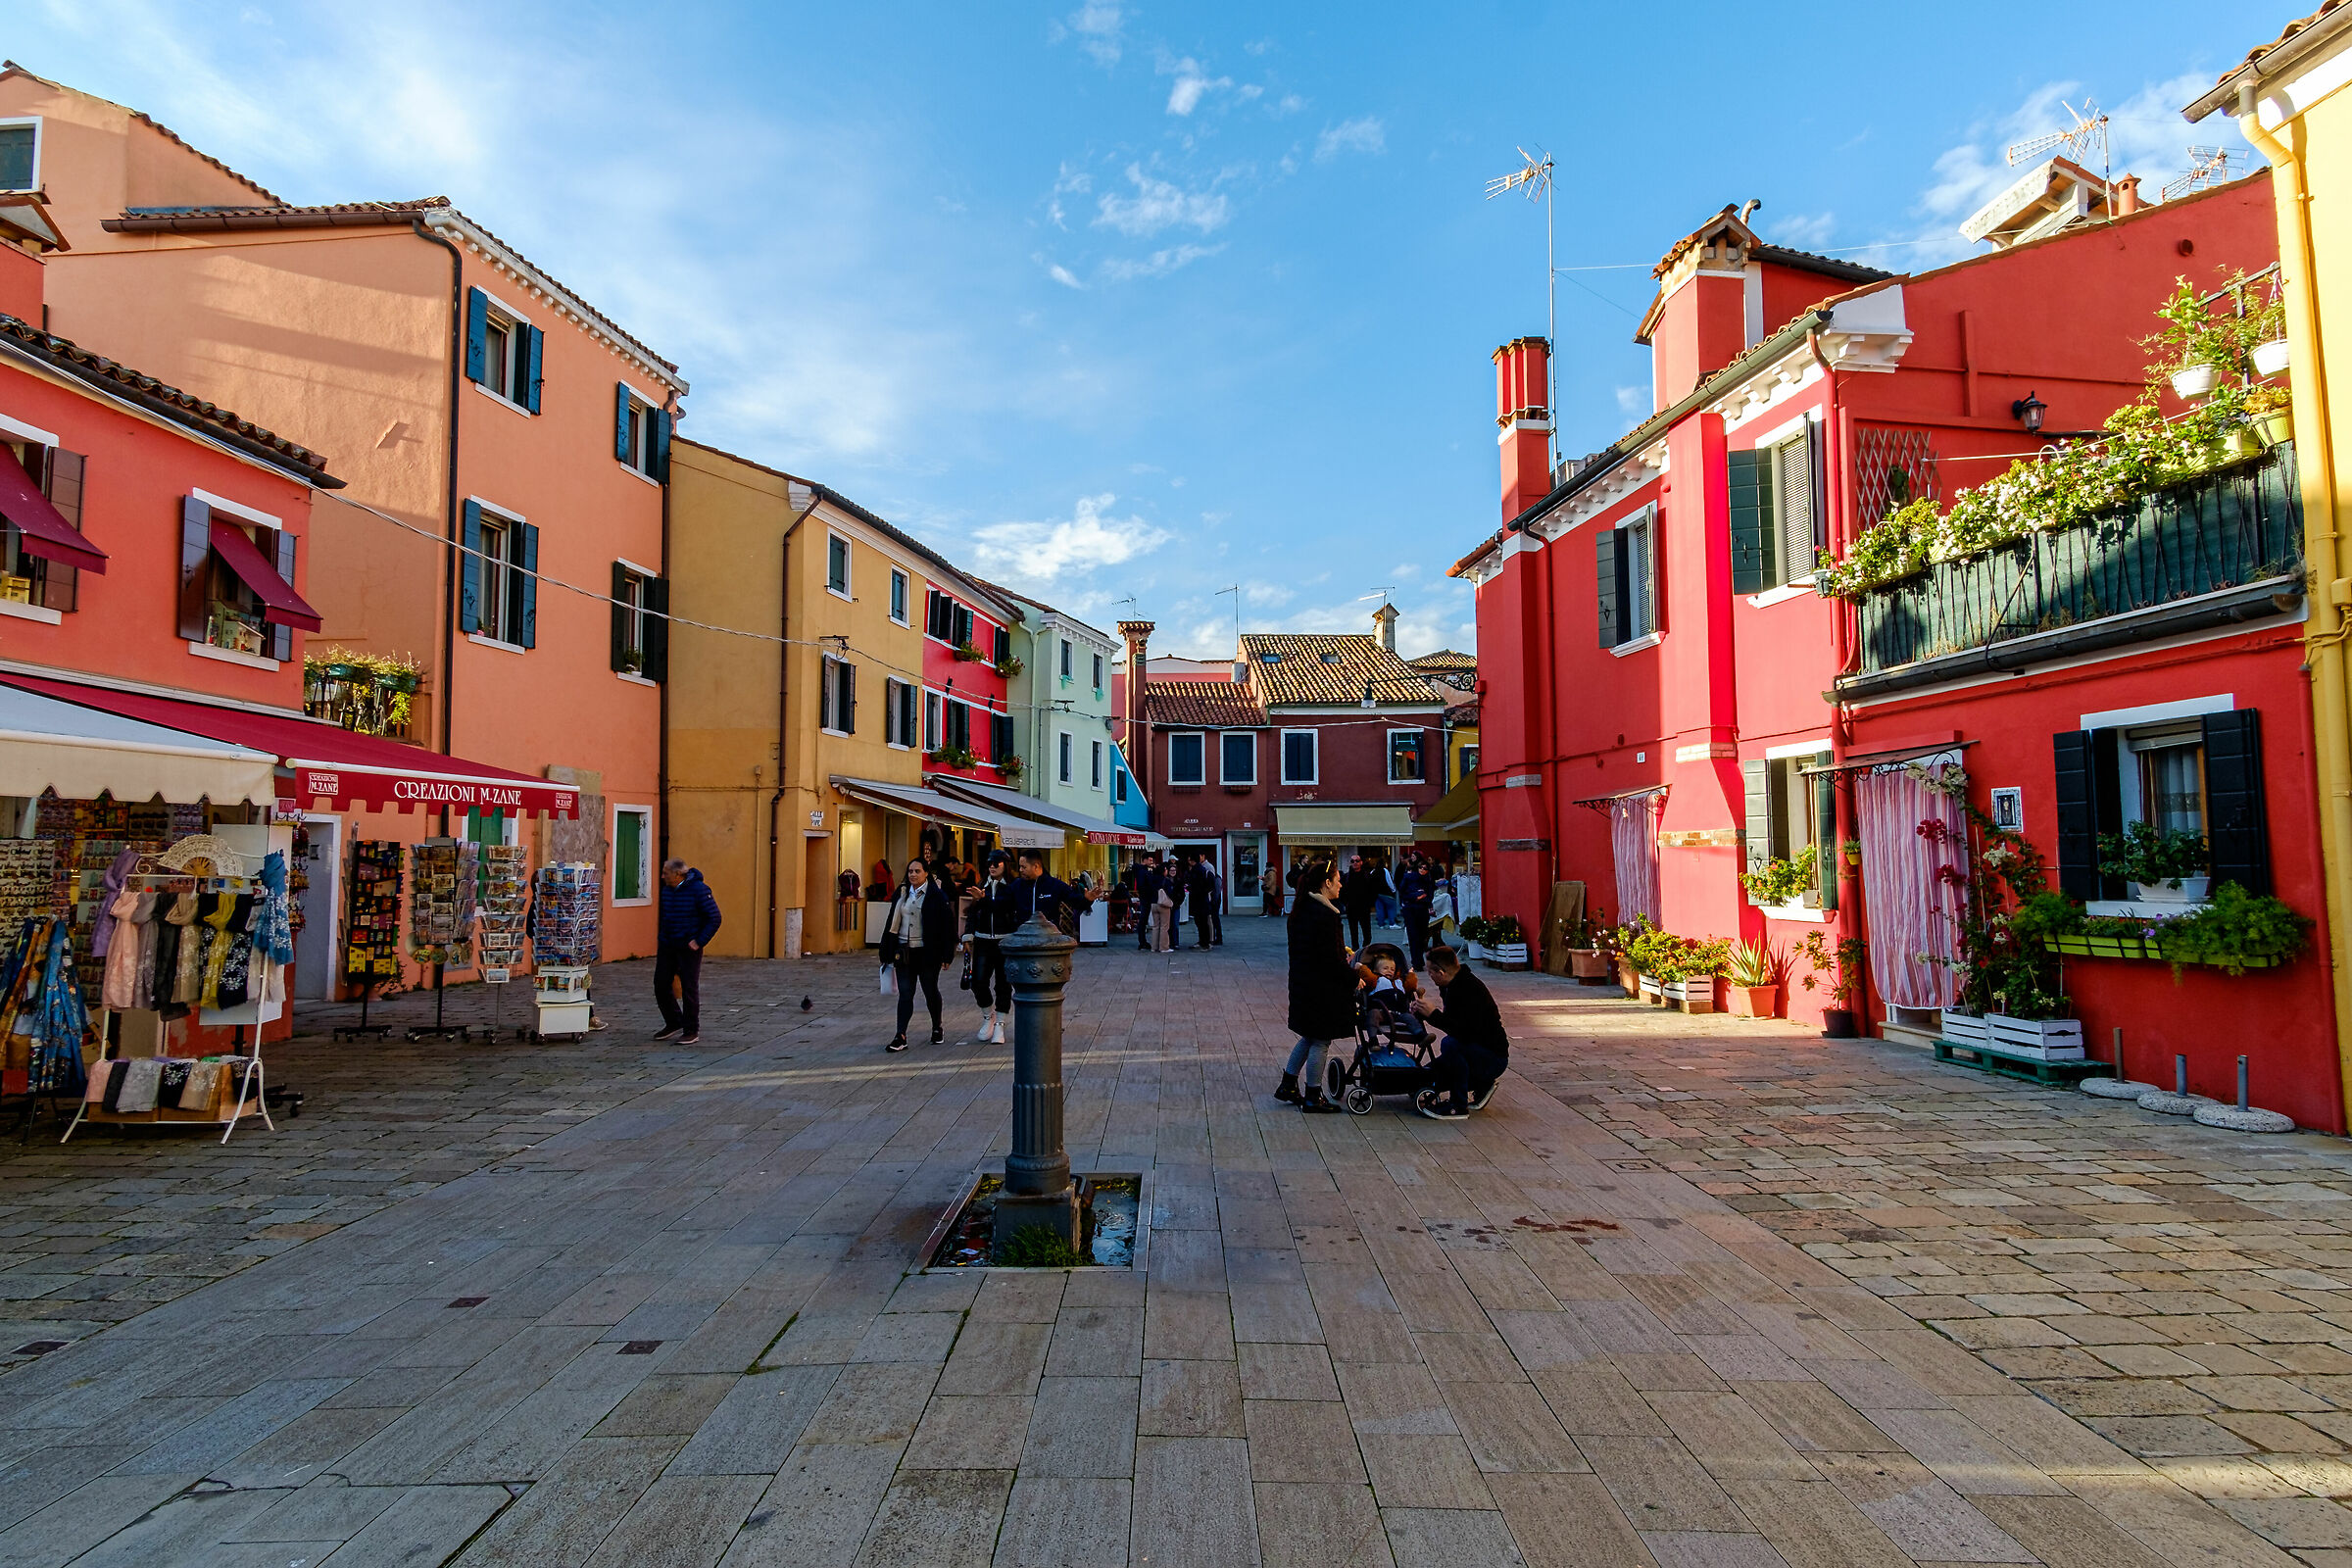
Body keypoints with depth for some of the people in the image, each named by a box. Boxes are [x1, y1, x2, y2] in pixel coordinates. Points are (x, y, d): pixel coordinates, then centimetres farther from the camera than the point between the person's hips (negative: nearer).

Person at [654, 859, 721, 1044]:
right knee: (660, 986, 7)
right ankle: (673, 1023, 26)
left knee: (689, 989, -1)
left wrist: (699, 942, -15)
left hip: (688, 948, -7)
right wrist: (660, 937, 14)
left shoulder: (699, 890, -14)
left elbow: (714, 918, -13)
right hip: (667, 947, 7)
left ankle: (692, 1032, 9)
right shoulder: (666, 890, 8)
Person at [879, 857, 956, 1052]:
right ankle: (901, 1037, -2)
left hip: (927, 953, -4)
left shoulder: (937, 895, -6)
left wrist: (946, 955, -11)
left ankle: (937, 1028, 30)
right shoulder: (902, 894, 9)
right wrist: (888, 953, 10)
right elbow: (892, 923, 13)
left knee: (930, 991, 10)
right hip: (904, 952, 4)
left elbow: (947, 925, -8)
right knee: (905, 994, 0)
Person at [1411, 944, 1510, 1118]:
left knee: (1450, 1044, -36)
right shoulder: (1452, 986, 4)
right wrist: (1424, 1012, 0)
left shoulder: (1471, 989, -25)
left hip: (1494, 1058, -10)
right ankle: (1480, 1084, 16)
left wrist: (1434, 1014, -30)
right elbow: (1452, 1023, 15)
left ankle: (1459, 1106, -21)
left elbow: (1467, 1032, -34)